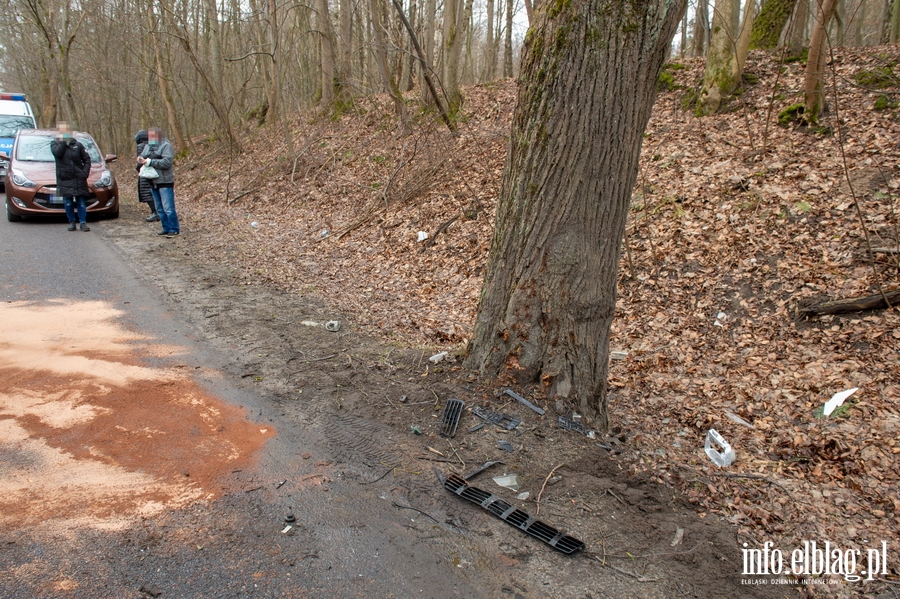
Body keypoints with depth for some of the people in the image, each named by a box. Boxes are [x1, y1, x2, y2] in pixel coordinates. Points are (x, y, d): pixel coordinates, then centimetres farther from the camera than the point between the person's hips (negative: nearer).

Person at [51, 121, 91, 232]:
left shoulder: (77, 144, 8)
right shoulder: (55, 143, 7)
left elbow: (87, 159, 9)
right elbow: (57, 153, -15)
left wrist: (85, 172, -3)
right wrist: (63, 141, -9)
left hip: (79, 178, 0)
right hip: (64, 179, 0)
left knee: (81, 202, 0)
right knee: (68, 202, 1)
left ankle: (83, 222, 4)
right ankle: (71, 222, 12)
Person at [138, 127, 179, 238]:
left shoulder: (166, 146, -8)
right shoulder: (148, 147, 16)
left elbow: (167, 162, -20)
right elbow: (142, 156, 15)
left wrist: (150, 162, -21)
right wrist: (140, 159, -10)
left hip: (165, 183, -8)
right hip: (153, 183, 8)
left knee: (168, 208, -10)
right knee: (160, 209, 12)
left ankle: (175, 230, -4)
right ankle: (166, 228, 20)